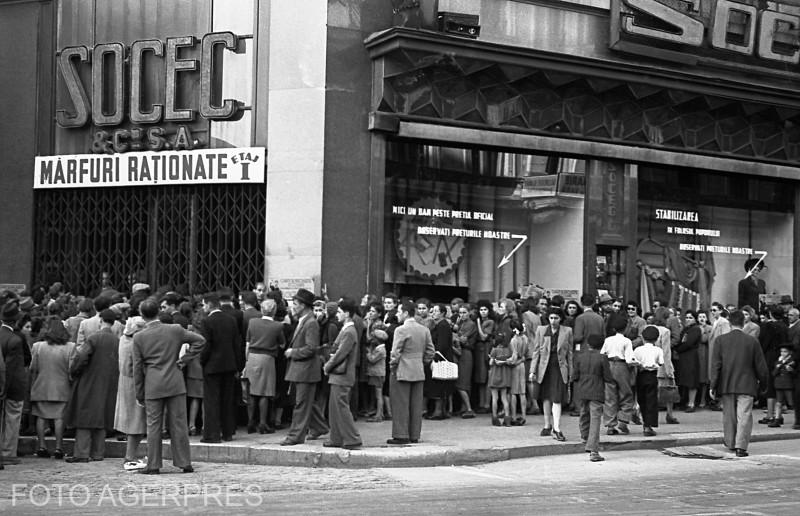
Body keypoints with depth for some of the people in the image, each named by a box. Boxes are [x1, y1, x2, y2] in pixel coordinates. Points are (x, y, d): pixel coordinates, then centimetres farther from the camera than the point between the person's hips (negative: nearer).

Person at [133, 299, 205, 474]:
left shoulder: (139, 337, -4)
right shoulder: (175, 330, -1)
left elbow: (137, 367, 0)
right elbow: (200, 340, 3)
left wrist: (139, 394, 7)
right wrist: (184, 359, 7)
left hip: (153, 387, -1)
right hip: (175, 384, 1)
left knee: (153, 426, 5)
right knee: (179, 424, 5)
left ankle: (153, 466, 5)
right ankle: (185, 463, 7)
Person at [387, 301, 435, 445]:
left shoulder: (401, 330, -13)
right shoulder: (424, 330, 9)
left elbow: (395, 352, -15)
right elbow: (430, 351, 11)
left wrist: (392, 366, -1)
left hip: (402, 372, -7)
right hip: (419, 373, 7)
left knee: (400, 405, -2)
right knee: (416, 406, 9)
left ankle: (401, 436, -1)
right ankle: (414, 435, 13)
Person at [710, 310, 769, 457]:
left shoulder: (721, 340, -3)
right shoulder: (752, 341, -4)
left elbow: (715, 364, -4)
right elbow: (760, 365, 1)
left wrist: (713, 385, -1)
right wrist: (763, 382, 15)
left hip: (726, 384, 2)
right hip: (746, 384, -2)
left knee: (729, 415, 16)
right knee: (744, 416, -2)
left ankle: (730, 442, 31)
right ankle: (741, 446, -11)